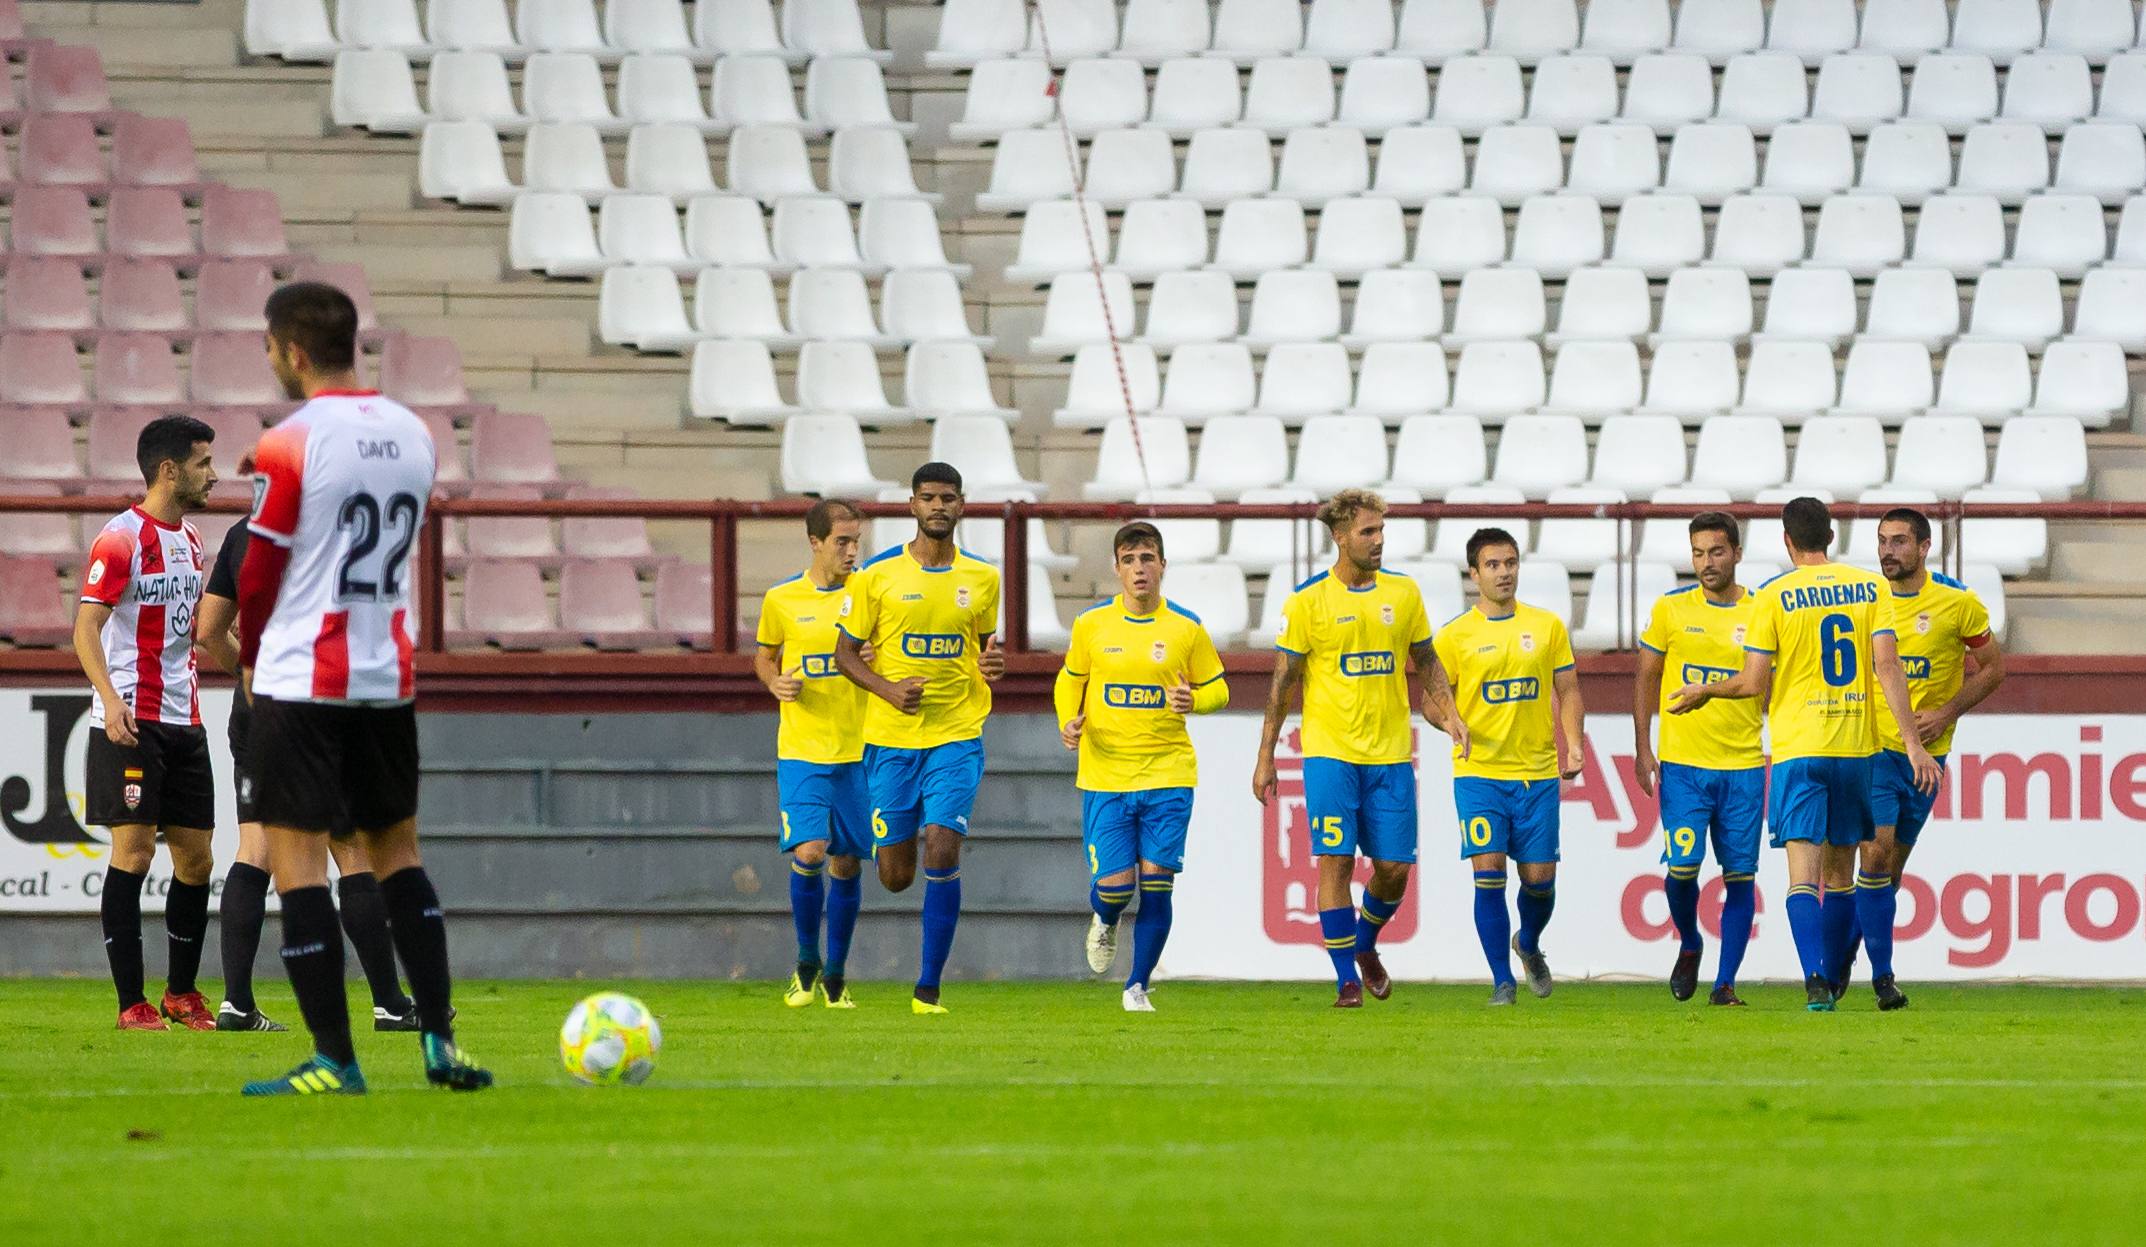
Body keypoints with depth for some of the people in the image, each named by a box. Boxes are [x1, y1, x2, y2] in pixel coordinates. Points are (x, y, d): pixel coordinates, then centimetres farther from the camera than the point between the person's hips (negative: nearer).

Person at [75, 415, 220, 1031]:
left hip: (184, 722, 8)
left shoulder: (190, 540, 15)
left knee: (196, 858, 8)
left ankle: (181, 993, 21)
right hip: (130, 724, -8)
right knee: (134, 851, -9)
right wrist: (110, 699, -28)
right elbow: (86, 628, -16)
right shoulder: (121, 539, -10)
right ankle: (132, 1003, -6)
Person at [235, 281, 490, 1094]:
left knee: (297, 856, -2)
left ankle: (334, 1058, -7)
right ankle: (438, 1039, 8)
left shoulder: (289, 445, -12)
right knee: (395, 851, 16)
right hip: (390, 681, 6)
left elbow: (259, 572, -6)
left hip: (302, 682, -6)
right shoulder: (413, 435, 8)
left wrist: (252, 660, 12)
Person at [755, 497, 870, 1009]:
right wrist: (775, 682, -6)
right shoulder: (781, 599, 0)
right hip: (802, 749, -1)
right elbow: (764, 656, 16)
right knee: (809, 853, -15)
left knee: (846, 863, 5)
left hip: (859, 749, 1)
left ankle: (835, 978, 20)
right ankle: (807, 962, 7)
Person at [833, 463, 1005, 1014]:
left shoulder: (982, 578, 5)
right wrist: (888, 690, -15)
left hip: (957, 736, 0)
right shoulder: (876, 575, -2)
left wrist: (991, 667, -4)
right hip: (890, 739, 0)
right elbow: (845, 652, 2)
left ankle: (928, 989, -8)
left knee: (942, 852, -15)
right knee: (895, 876, 2)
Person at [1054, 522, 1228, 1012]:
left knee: (1156, 883, -7)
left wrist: (1194, 700, -13)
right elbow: (1069, 682, 14)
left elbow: (1217, 689, 9)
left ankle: (1138, 987, 7)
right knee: (1115, 883, -7)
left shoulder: (1186, 628, 0)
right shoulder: (1091, 624, 1)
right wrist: (1069, 722, -5)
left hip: (1168, 774, 0)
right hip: (1105, 774, 0)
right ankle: (1104, 921, 31)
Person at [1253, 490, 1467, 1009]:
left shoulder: (1403, 592, 6)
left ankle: (1365, 945, 31)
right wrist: (1265, 758, 0)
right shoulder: (1308, 601, -4)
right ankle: (1347, 980, -2)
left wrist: (1448, 714, 2)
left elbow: (1425, 661, 18)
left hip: (1390, 752, 3)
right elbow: (1283, 681, 0)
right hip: (1330, 750, -3)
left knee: (1393, 867, 3)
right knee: (1336, 861, -8)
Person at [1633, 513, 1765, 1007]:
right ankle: (1689, 944, 19)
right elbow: (1646, 678, 11)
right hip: (1683, 765, 0)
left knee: (1739, 875, -2)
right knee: (1682, 865, -10)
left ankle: (1725, 982, 3)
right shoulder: (1671, 608, 3)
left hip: (1744, 766, 0)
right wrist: (1643, 748, 5)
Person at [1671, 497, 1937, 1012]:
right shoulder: (1869, 588, 4)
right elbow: (1888, 666, -4)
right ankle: (1830, 978, 18)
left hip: (1797, 750, -3)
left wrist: (1704, 691, 16)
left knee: (1803, 869, -8)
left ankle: (1816, 983, -24)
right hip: (1856, 746, 3)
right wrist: (1913, 741, -5)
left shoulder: (1774, 596, -3)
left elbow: (1752, 683, -3)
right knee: (1840, 871, 14)